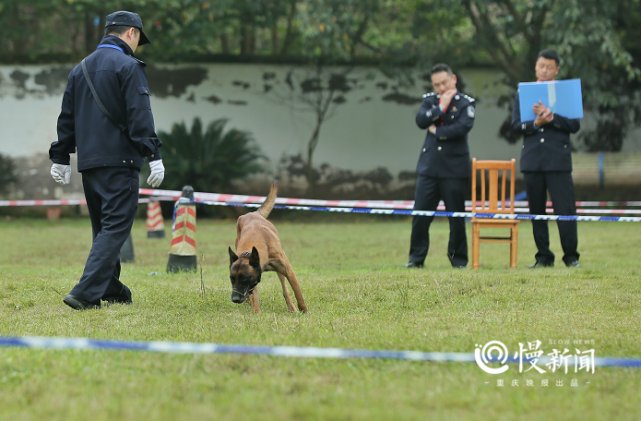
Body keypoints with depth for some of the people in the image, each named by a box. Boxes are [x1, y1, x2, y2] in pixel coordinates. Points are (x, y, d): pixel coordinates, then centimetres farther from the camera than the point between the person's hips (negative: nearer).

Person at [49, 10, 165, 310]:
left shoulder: (80, 69, 17)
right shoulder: (128, 66, -7)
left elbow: (67, 117, 19)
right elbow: (140, 117, -15)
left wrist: (60, 158, 22)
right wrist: (154, 156, -16)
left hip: (88, 161, 8)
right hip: (119, 160, -8)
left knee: (103, 227, 17)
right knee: (115, 227, -9)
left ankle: (112, 290, 22)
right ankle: (86, 293, -19)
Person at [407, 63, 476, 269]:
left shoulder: (465, 102, -1)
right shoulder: (430, 100, 11)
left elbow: (463, 127, -17)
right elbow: (421, 120, -6)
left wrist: (437, 132, -9)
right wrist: (441, 107, -13)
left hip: (455, 168, -3)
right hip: (429, 166, 3)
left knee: (456, 215, 2)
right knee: (420, 214, -1)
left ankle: (458, 258, 12)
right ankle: (416, 257, 8)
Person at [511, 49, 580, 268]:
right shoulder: (523, 93, 11)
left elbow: (574, 125, -3)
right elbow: (516, 125, 3)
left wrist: (551, 118, -16)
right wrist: (536, 123, -15)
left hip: (558, 159, -3)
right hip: (532, 159, 3)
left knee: (565, 210, -7)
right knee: (537, 210, 5)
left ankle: (571, 256, 1)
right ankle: (543, 256, 12)